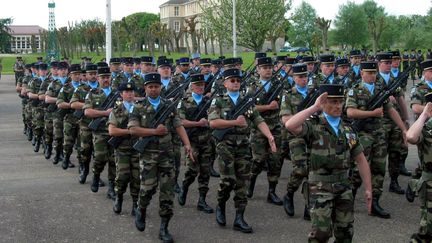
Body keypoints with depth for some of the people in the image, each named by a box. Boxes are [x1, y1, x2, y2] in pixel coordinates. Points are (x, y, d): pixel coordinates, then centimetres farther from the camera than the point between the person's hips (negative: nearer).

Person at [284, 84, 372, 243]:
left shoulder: (348, 129, 10)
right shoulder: (314, 125, -7)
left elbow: (361, 160, 13)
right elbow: (290, 125, -28)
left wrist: (368, 188, 9)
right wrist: (314, 107, -23)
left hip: (344, 186, 5)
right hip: (321, 187, -5)